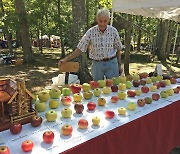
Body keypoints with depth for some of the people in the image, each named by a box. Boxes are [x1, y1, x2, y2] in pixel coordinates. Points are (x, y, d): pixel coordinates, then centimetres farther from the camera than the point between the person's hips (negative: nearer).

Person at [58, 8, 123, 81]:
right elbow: (80, 49, -7)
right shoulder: (91, 32, -7)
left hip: (111, 63, 1)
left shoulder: (113, 31, -3)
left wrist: (119, 65, 7)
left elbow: (118, 49, 6)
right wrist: (66, 59, -16)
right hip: (97, 64, 0)